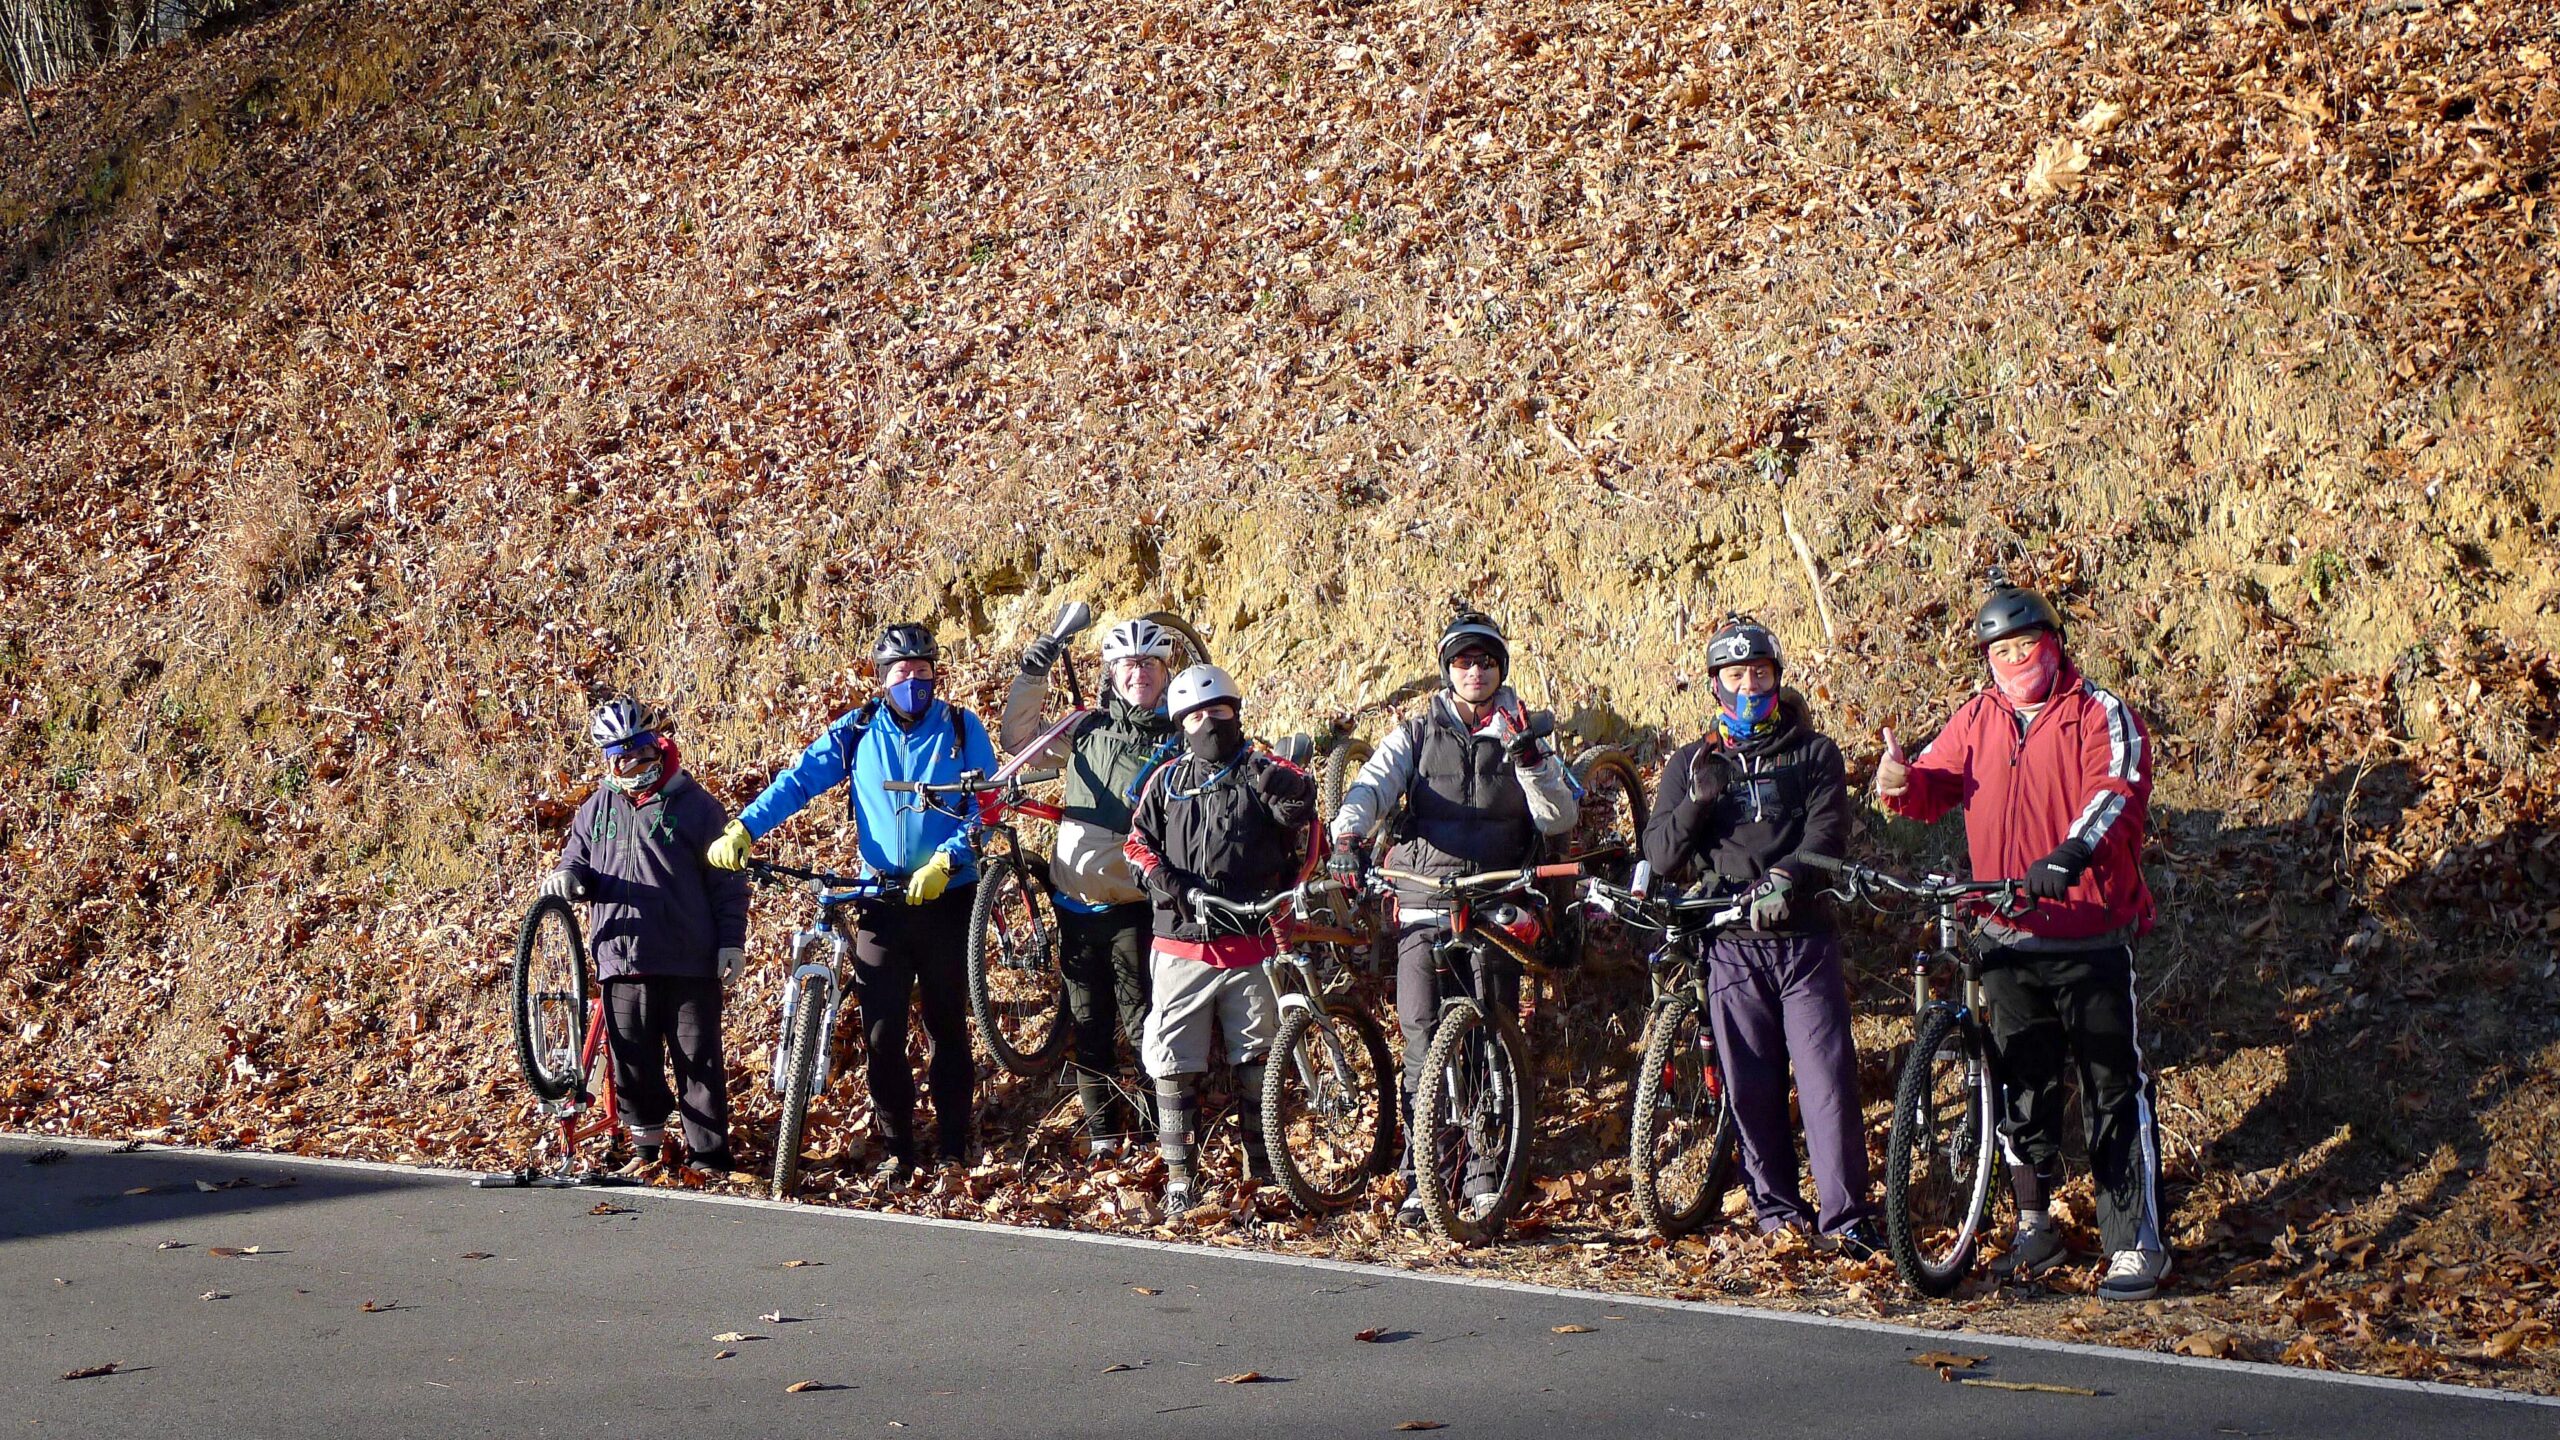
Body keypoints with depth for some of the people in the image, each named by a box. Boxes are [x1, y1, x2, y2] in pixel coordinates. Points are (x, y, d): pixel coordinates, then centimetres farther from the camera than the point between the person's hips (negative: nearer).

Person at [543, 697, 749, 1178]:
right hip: (622, 955, 4)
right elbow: (578, 858, 19)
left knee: (699, 1060, -1)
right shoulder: (597, 809, 12)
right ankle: (648, 1150, 17)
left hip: (689, 960, -3)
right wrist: (566, 875, -6)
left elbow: (727, 880, 2)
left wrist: (731, 942, -4)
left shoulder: (695, 805, 2)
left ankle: (708, 1154, 4)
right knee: (633, 1063, 6)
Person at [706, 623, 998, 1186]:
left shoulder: (960, 729, 0)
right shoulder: (857, 731, 4)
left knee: (947, 1028, 5)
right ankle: (897, 1152, 7)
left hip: (945, 899, -1)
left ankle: (953, 1150, 13)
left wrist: (944, 862, -21)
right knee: (881, 1034, -2)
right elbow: (798, 781, -2)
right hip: (881, 901, 1)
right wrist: (743, 829, -16)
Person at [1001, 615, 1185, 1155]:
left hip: (1133, 904, -3)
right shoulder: (1088, 728, 7)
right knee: (1089, 1022, 8)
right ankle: (1100, 1127, 16)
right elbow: (1020, 740, 15)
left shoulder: (1177, 743, 0)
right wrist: (1032, 678, 3)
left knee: (1144, 1022, -7)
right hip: (1076, 901, 3)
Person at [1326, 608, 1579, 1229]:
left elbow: (1560, 818, 0)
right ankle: (1420, 1180, 1)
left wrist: (1528, 756, -14)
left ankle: (1484, 1178, 4)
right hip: (1424, 910, 0)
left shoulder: (1524, 736, 11)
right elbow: (1373, 785, -6)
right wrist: (1348, 837, -26)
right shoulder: (1416, 735, 10)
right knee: (1424, 1041, -4)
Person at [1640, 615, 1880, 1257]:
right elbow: (1660, 855, 4)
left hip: (1805, 937, -1)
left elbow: (1826, 834, -5)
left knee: (1828, 1077, -8)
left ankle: (1846, 1216, -5)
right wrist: (1696, 801, -14)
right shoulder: (1693, 763, 13)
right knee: (1752, 1085, 3)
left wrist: (1786, 878, -25)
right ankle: (1776, 1208, 15)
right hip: (1732, 945, 1)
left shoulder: (1813, 753, 9)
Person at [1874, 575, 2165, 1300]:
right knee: (2023, 1089, 12)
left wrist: (2073, 853, -40)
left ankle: (2138, 1242, 1)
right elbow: (1938, 783, 8)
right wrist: (1903, 783, -18)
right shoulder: (1978, 719, 10)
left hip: (2094, 940, -5)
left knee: (2114, 1092, -3)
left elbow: (2117, 790, -22)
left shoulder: (2101, 715, -7)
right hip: (2012, 941, 5)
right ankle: (2035, 1226, 26)